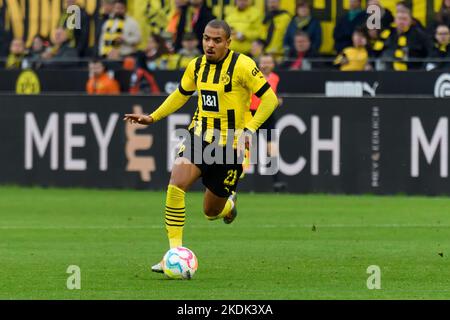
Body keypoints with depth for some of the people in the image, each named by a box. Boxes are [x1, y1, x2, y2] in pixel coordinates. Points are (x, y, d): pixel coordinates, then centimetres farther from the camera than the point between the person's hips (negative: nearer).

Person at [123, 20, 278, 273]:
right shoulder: (197, 66, 3)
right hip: (200, 136, 4)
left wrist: (250, 129, -22)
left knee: (211, 212, 7)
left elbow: (270, 98, -12)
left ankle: (229, 203, 47)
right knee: (176, 185, -24)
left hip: (230, 145, -4)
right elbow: (181, 95, 21)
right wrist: (153, 118, 13)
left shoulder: (242, 66, -14)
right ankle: (175, 252, -18)